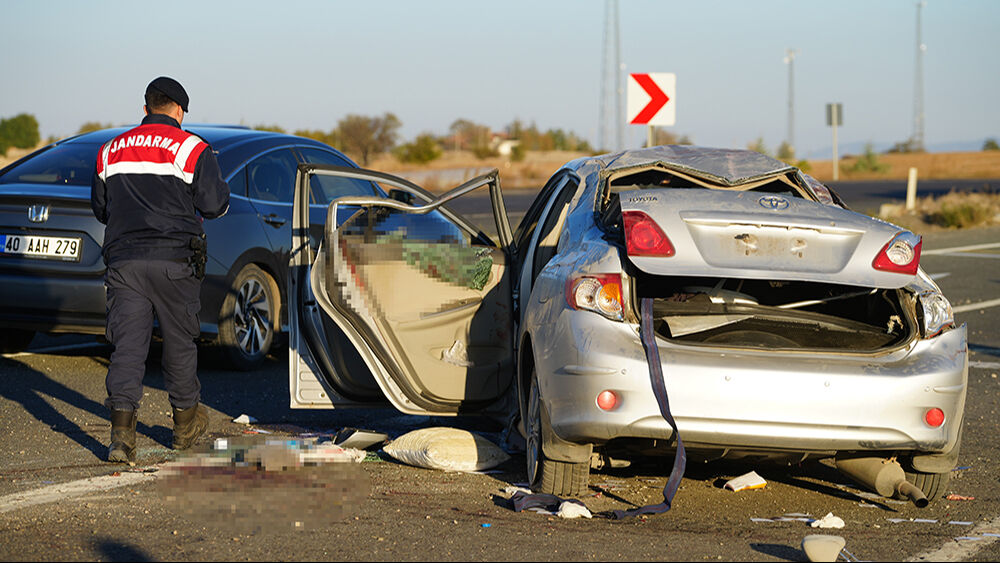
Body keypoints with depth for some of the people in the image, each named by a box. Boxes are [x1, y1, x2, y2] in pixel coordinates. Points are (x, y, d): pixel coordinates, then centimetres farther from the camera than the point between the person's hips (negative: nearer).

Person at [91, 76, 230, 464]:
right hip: (174, 261, -3)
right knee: (180, 341, 12)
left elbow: (100, 208, 19)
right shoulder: (191, 149, -2)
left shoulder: (111, 151, 13)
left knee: (127, 344, -3)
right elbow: (215, 205, -4)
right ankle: (185, 423, 27)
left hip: (123, 258, 3)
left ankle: (122, 434, -17)